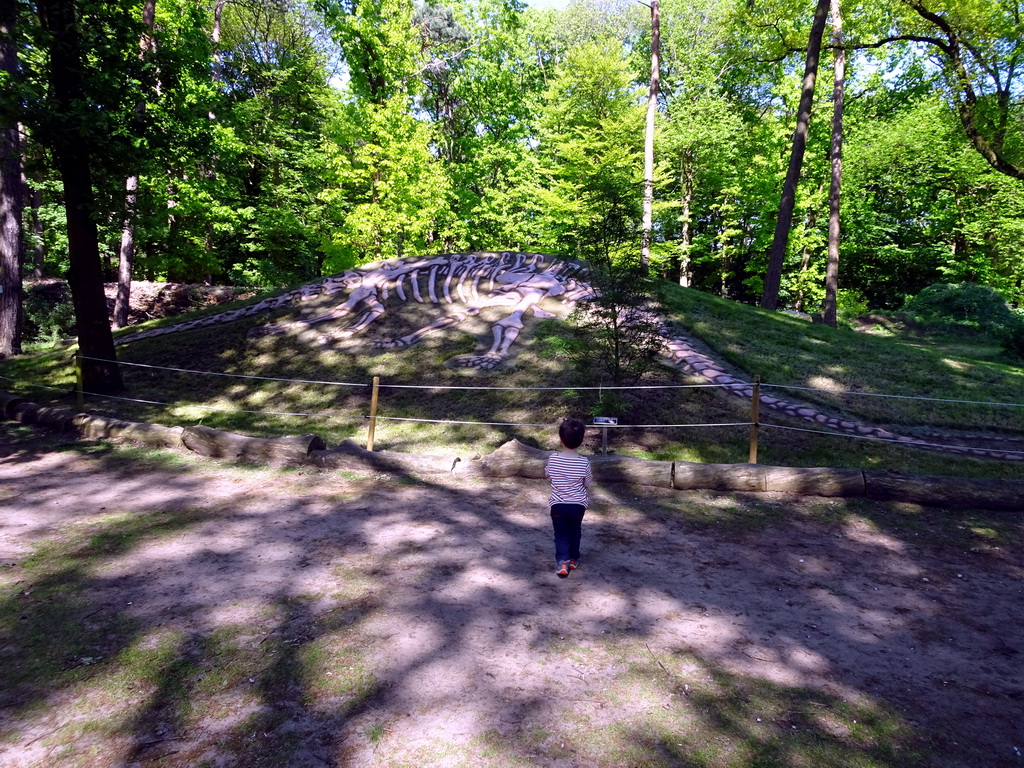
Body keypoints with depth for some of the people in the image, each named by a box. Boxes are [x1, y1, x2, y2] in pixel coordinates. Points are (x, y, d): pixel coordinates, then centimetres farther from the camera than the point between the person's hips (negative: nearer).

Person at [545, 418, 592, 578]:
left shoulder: (553, 458, -12)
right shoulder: (584, 462, -14)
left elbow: (546, 474, 6)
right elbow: (587, 484, -3)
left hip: (558, 504, 0)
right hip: (577, 505, 1)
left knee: (561, 534, 10)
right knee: (575, 533, 20)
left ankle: (562, 562, -2)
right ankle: (573, 559, 32)